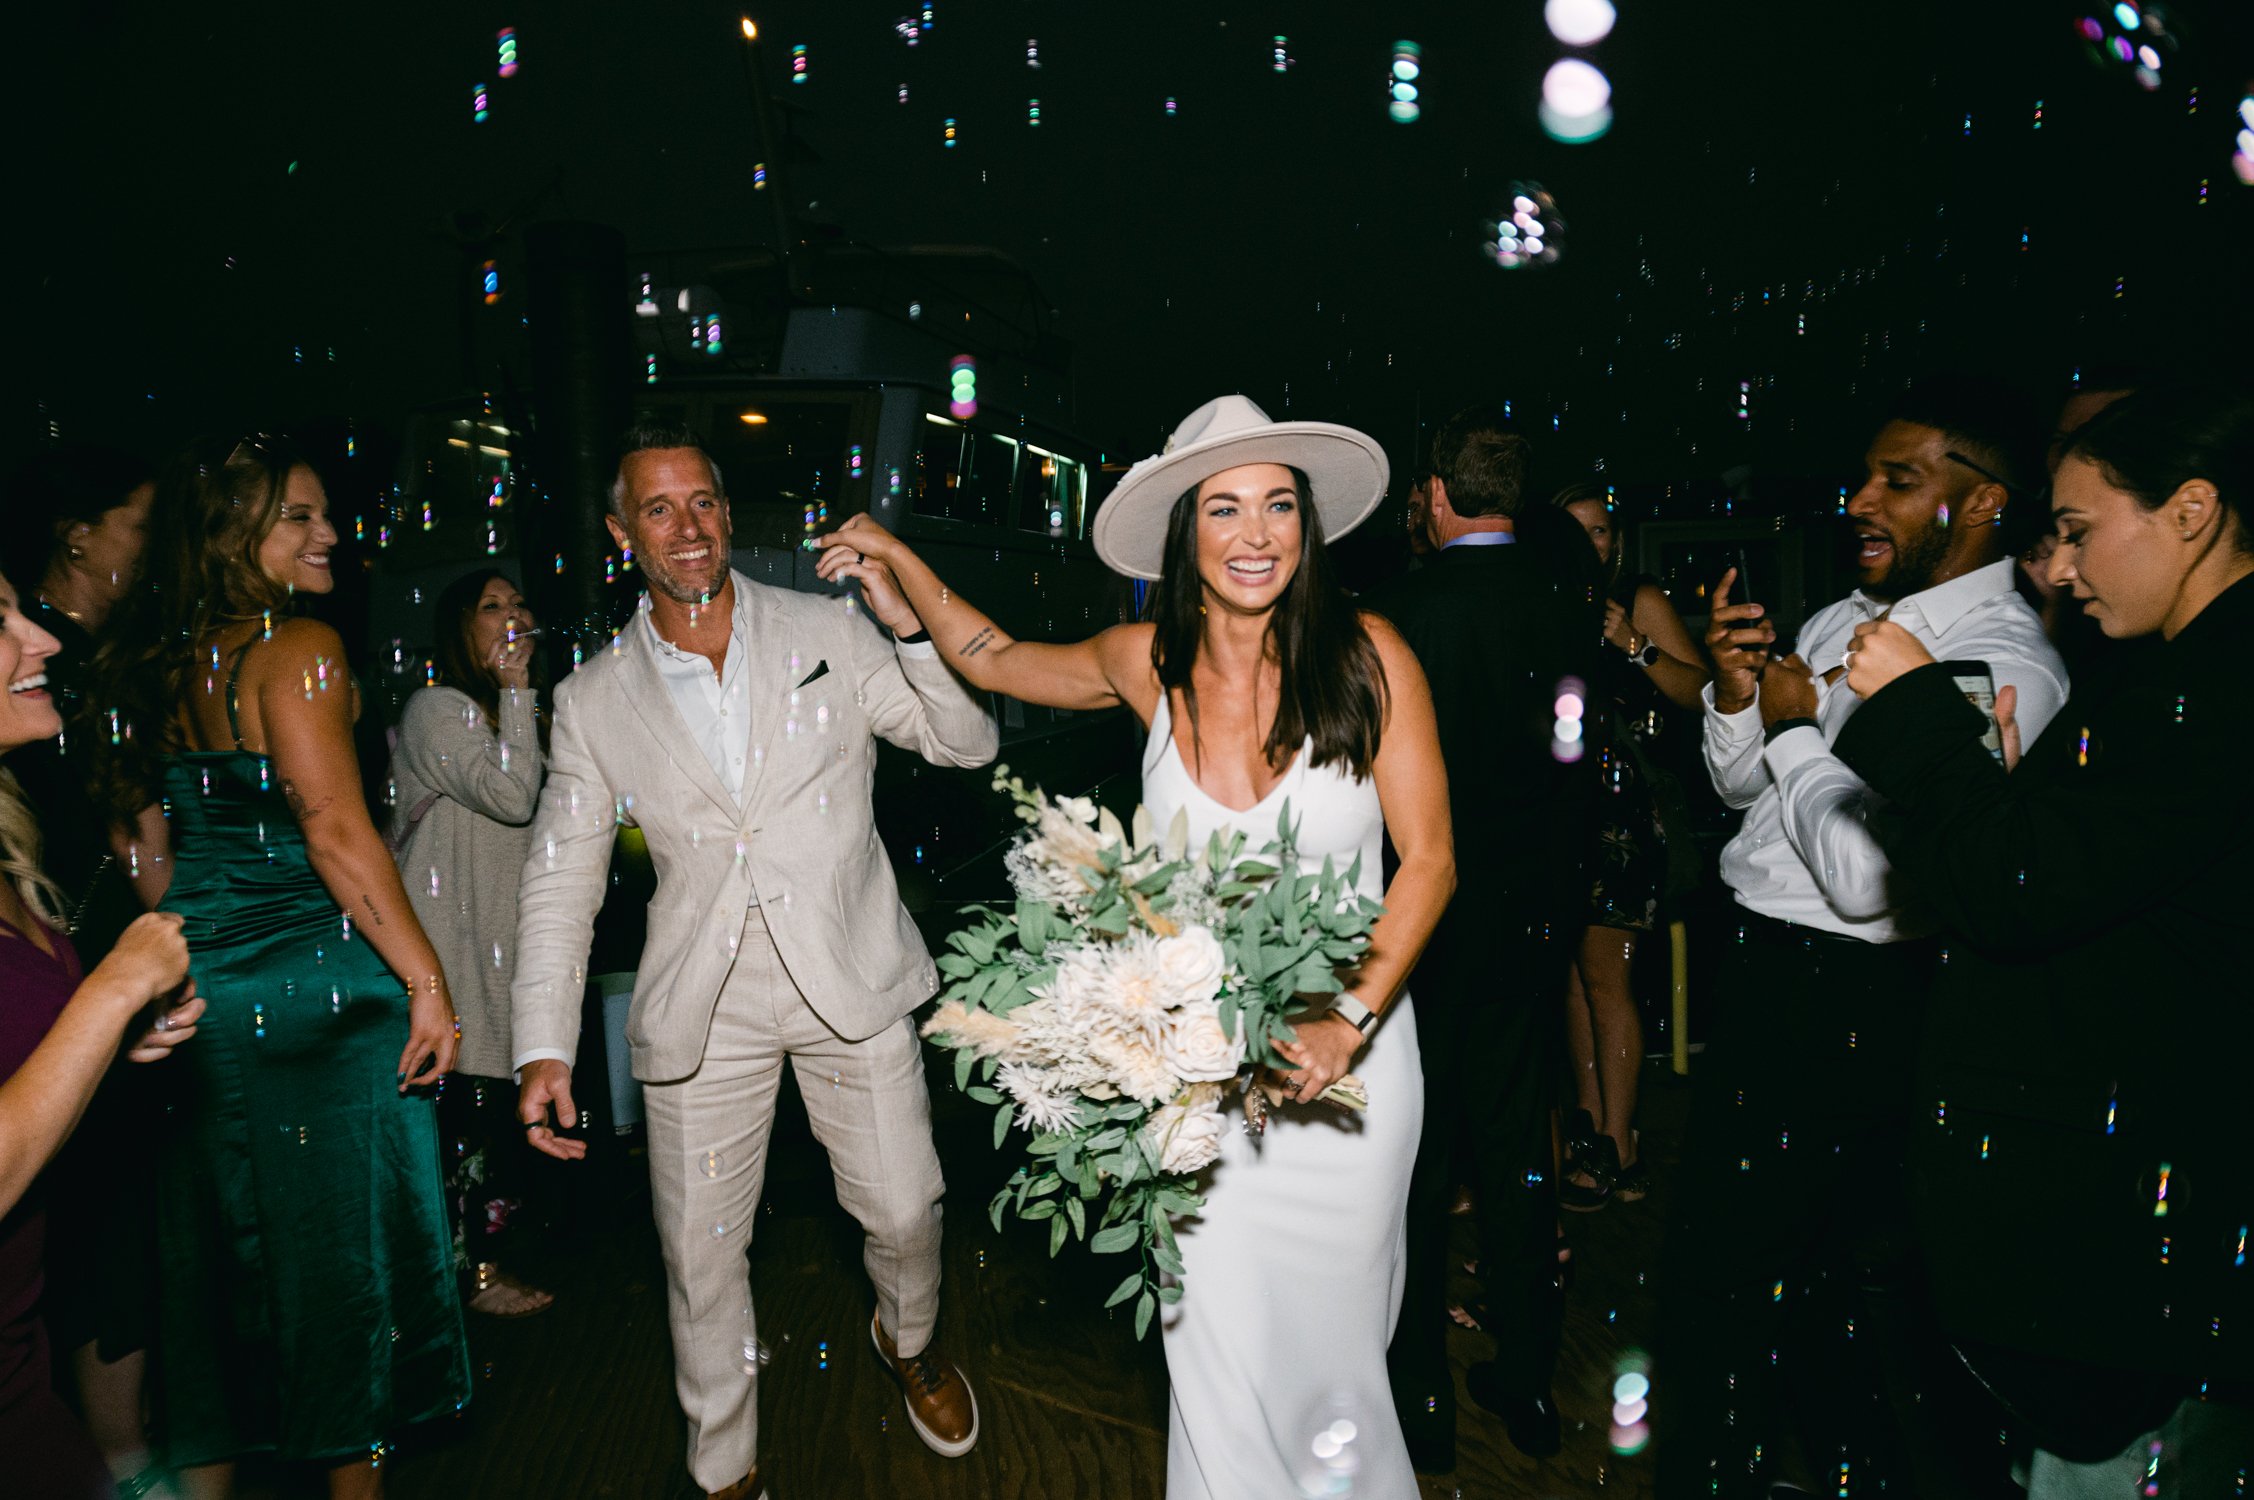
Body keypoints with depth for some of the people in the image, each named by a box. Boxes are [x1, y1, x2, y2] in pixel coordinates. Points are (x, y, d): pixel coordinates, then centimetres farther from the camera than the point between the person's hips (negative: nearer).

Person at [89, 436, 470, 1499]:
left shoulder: (145, 662, 9)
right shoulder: (296, 647, -14)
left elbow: (142, 834, 14)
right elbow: (336, 832, -20)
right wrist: (426, 980, -18)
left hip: (201, 988, 7)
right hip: (318, 985, -7)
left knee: (216, 1236, 18)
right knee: (342, 1234, 8)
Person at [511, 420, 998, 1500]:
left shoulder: (829, 632, 0)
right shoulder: (594, 700, 2)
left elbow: (969, 744, -2)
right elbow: (559, 878, 4)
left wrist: (910, 625, -18)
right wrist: (544, 1048, -4)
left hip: (851, 983, 0)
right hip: (702, 1007, 1)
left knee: (903, 1211, 8)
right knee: (700, 1251, 10)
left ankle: (909, 1341, 45)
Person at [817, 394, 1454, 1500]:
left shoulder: (1367, 656, -11)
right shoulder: (1150, 663, -2)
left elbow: (1428, 858, -10)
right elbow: (995, 662, 14)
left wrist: (1350, 1021, -19)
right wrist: (896, 561, 11)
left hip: (1345, 1049, -1)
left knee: (1328, 1331, 15)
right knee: (1215, 1339, 8)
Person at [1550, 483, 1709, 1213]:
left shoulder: (1641, 600, 1)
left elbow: (1700, 692, -6)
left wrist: (1631, 643, -16)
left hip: (1621, 806, -5)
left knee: (1604, 973, -5)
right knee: (1573, 970, 8)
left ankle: (1616, 1151, 3)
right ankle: (1591, 1124, 19)